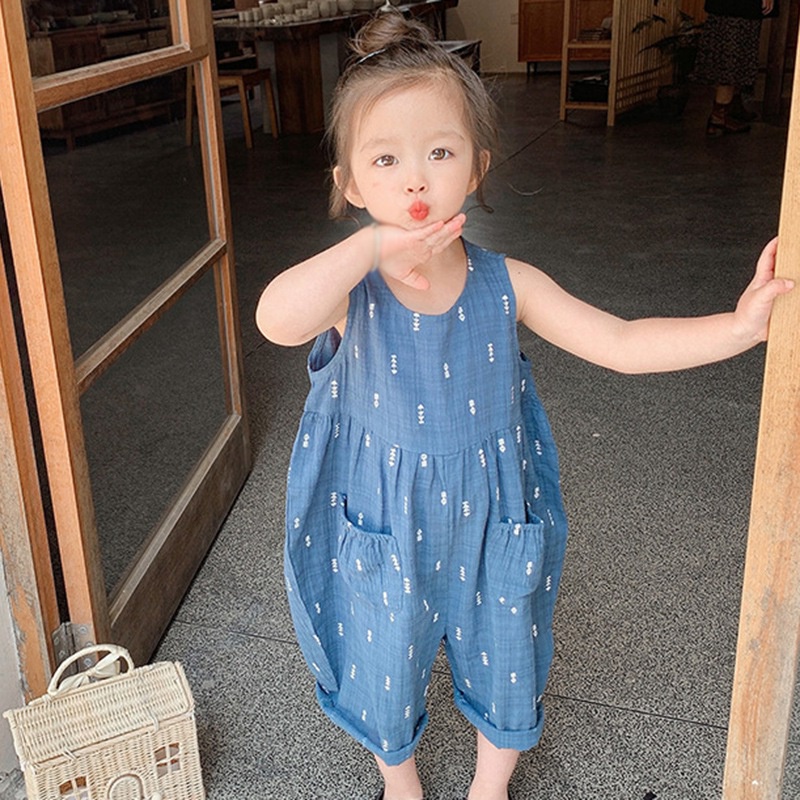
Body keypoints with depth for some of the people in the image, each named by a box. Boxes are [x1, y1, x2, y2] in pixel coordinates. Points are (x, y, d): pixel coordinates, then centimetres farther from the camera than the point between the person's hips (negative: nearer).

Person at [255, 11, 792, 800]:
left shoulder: (506, 285, -13)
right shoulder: (348, 289, -20)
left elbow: (624, 344, -13)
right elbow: (276, 319, -43)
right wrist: (374, 243, -45)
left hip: (490, 533, 2)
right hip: (385, 539, -1)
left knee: (503, 669, 22)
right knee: (385, 675, 22)